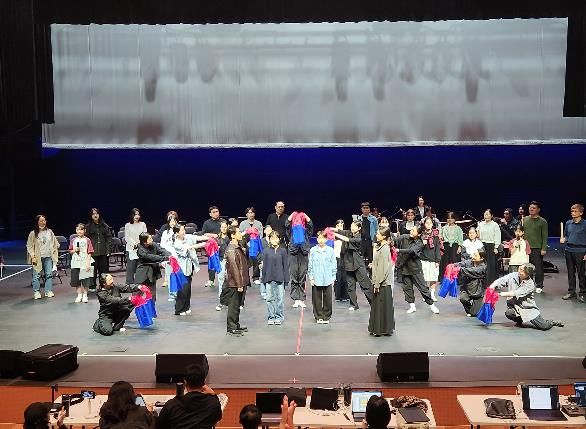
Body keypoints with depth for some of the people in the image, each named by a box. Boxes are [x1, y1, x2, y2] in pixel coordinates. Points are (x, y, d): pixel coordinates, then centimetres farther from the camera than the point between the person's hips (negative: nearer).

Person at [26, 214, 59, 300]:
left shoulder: (49, 232, 7)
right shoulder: (33, 233, -4)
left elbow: (55, 243, 17)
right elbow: (29, 246, -4)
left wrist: (54, 252, 7)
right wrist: (33, 256, -11)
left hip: (48, 257, 3)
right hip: (38, 258, -3)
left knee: (49, 274, 3)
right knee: (36, 276, -1)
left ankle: (48, 291, 12)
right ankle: (36, 292, 8)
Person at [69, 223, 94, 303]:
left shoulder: (87, 240, -2)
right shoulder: (73, 240, 7)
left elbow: (89, 253, -4)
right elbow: (70, 251, 13)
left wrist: (88, 263, -10)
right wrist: (74, 250, -9)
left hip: (85, 263, -3)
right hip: (75, 263, 3)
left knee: (85, 281, 1)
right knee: (76, 280, 6)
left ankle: (85, 295, 13)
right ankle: (79, 295, 18)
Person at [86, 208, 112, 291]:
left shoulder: (104, 226, 9)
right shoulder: (88, 226, 2)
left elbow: (109, 238, 9)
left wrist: (108, 250, 1)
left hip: (103, 252, 2)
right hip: (93, 252, -2)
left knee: (104, 269, 5)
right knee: (93, 270, -1)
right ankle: (92, 286, 10)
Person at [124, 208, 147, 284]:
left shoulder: (143, 224, 11)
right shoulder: (128, 225, 6)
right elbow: (127, 237, 1)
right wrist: (134, 244, -14)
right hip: (131, 249, -2)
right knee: (130, 268, -3)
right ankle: (129, 285, 0)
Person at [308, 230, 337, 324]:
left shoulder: (330, 250, 3)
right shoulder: (313, 250, 3)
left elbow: (334, 265, 7)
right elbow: (310, 265, 6)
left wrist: (333, 278, 4)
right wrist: (311, 277, 1)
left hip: (327, 280, 0)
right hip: (316, 279, 0)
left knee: (327, 299, 3)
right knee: (317, 299, 4)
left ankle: (326, 317, 15)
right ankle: (318, 316, 15)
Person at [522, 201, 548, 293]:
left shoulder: (542, 221, -1)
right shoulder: (524, 219, 10)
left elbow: (545, 236, -3)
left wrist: (543, 248, -9)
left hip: (537, 248, -4)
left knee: (538, 267, -1)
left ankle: (539, 286, 8)